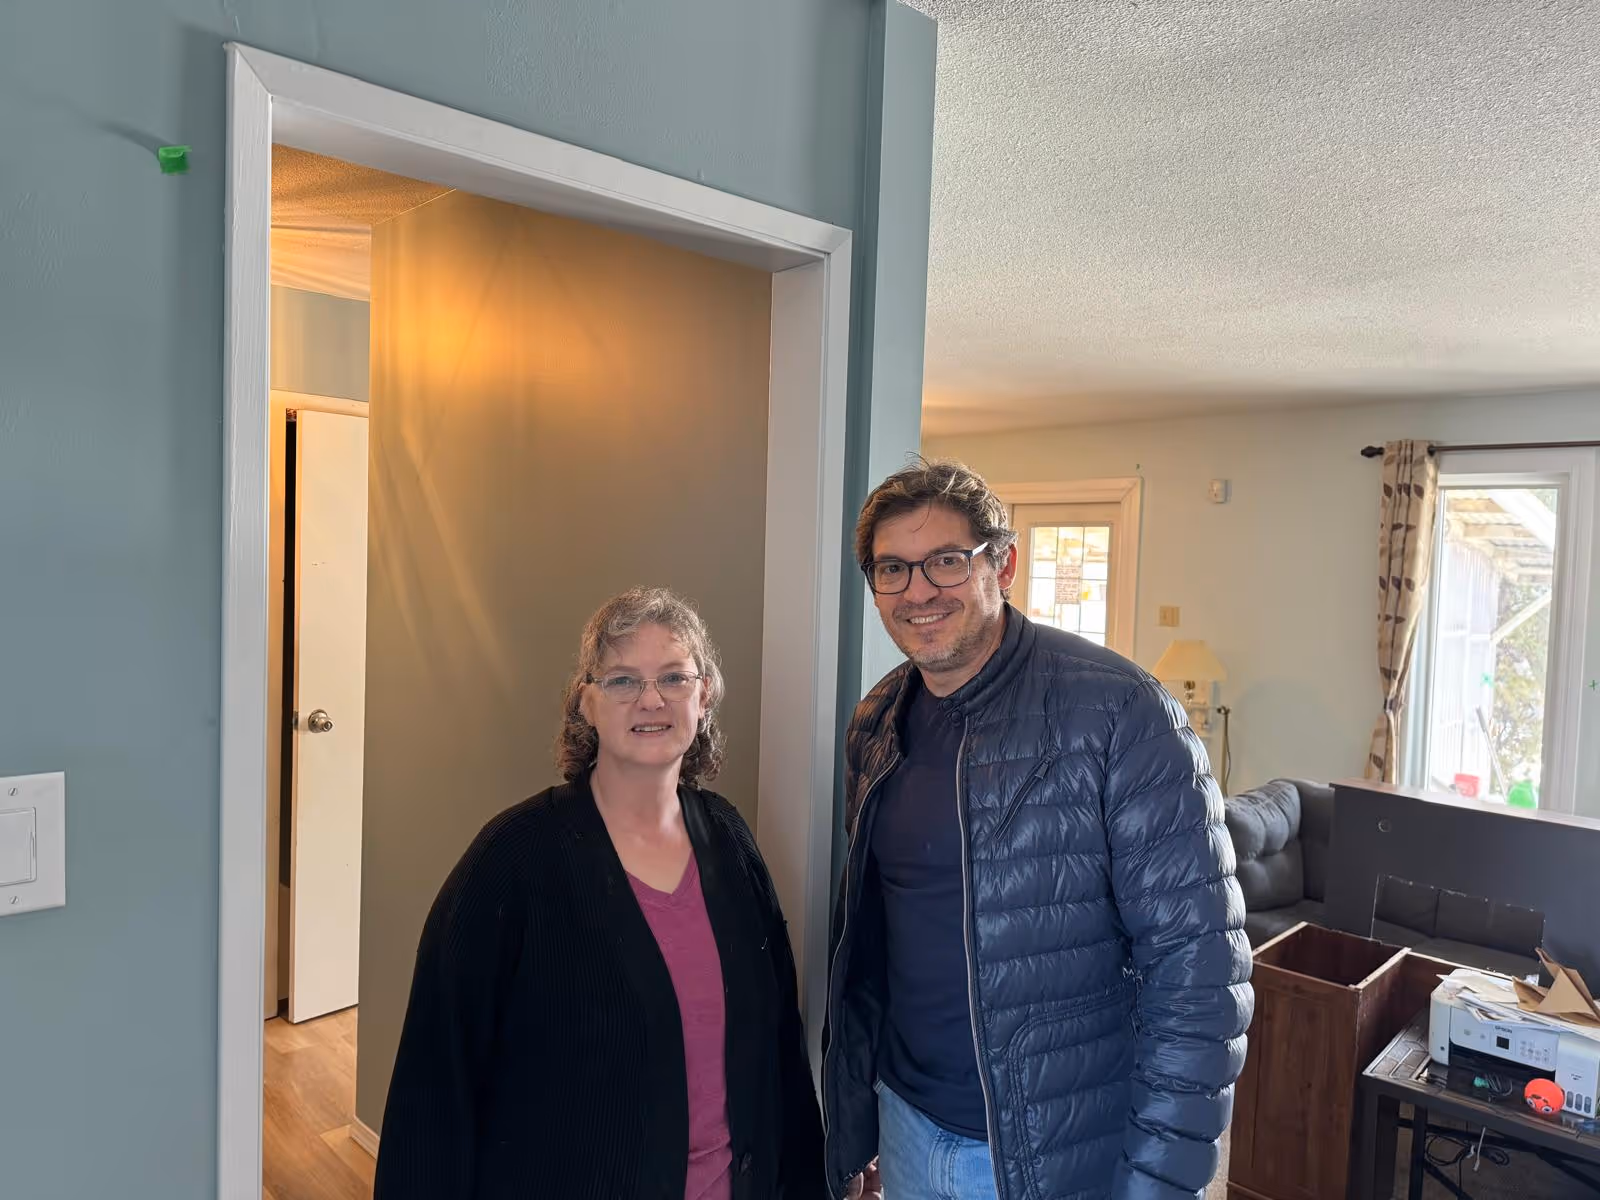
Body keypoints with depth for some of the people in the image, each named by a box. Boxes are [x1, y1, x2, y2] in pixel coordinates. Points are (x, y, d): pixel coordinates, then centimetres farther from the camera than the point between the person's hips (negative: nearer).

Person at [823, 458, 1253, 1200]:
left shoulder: (1116, 713, -19)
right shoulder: (876, 728, 0)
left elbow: (1198, 963, -17)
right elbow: (863, 938, 8)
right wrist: (853, 1126, 11)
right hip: (910, 1127, 5)